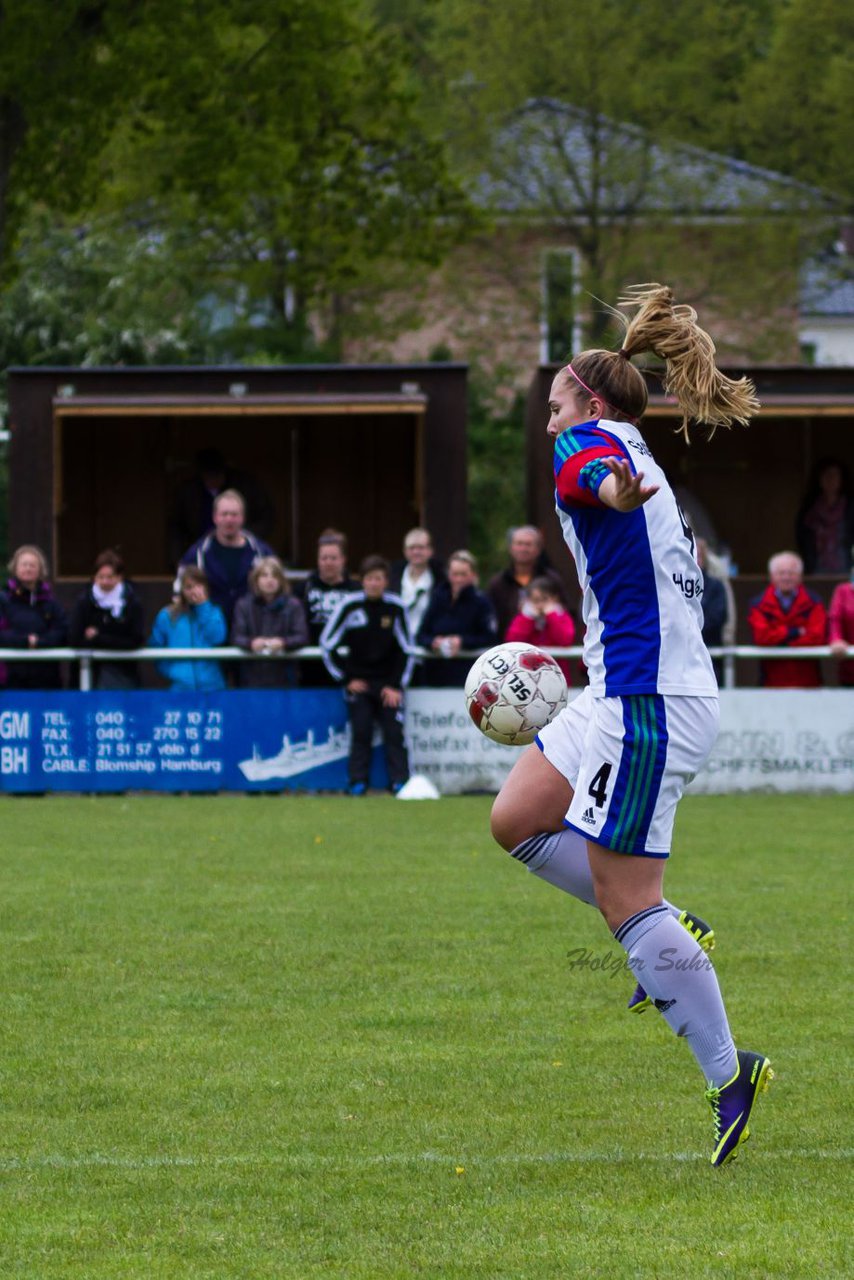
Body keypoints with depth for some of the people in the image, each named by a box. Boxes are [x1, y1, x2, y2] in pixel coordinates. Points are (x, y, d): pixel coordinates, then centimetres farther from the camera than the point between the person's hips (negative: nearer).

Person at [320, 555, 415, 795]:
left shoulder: (395, 607, -5)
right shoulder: (349, 606, -7)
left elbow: (406, 650, 3)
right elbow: (328, 644, 0)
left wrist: (396, 685, -3)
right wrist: (346, 678, -2)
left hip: (388, 683, 0)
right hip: (358, 682, 0)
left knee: (393, 731, -9)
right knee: (361, 731, -8)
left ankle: (399, 781, -9)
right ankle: (358, 781, -4)